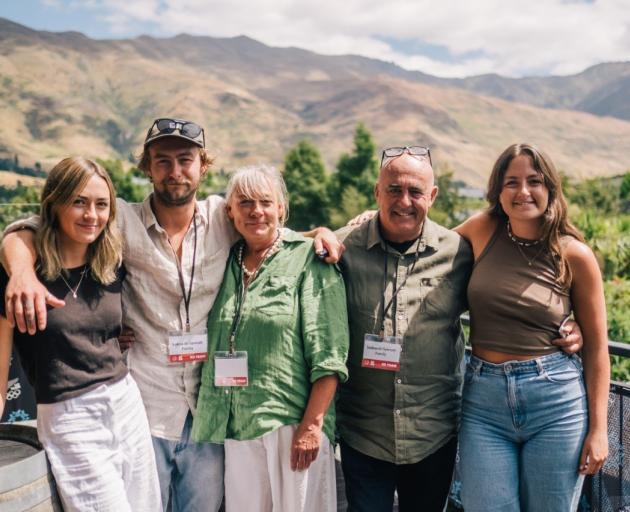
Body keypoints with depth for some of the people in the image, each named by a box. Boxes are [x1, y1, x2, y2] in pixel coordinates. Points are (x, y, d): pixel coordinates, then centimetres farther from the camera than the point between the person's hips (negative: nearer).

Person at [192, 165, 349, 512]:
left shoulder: (308, 259, -3)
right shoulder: (224, 263, 11)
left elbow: (327, 353, -9)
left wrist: (312, 424, -14)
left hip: (293, 423, -4)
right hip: (235, 427, 4)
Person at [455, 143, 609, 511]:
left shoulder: (575, 255, -5)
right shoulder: (483, 230, -1)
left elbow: (597, 346, 2)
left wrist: (598, 429, -1)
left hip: (557, 400, -1)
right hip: (483, 397, 1)